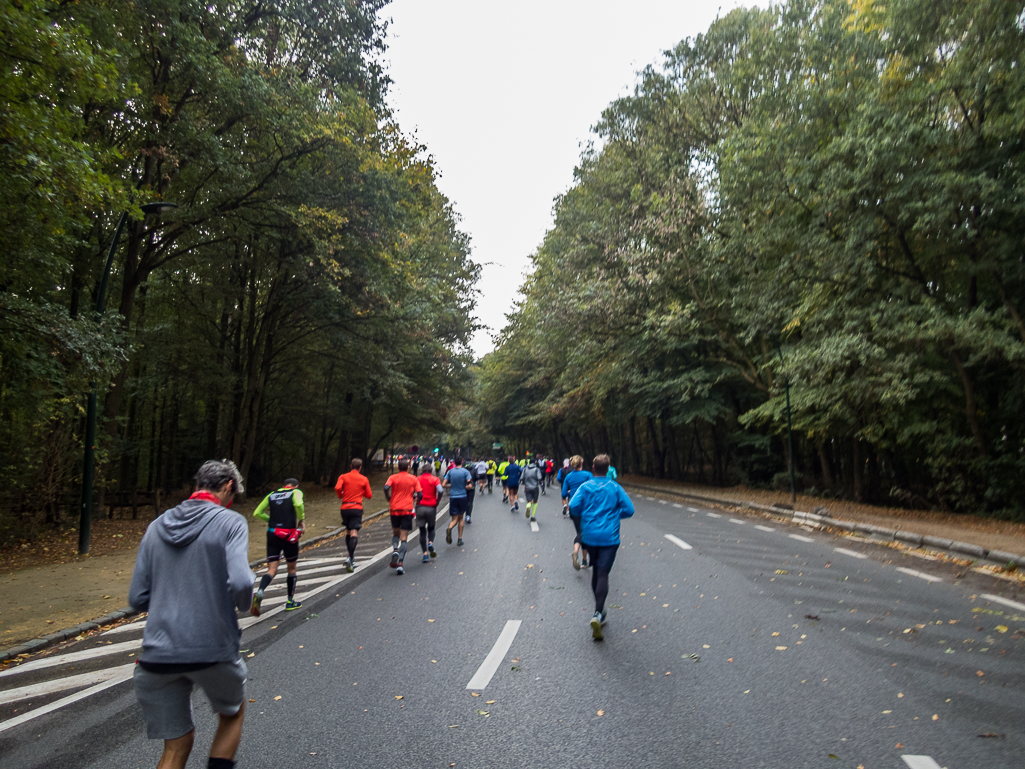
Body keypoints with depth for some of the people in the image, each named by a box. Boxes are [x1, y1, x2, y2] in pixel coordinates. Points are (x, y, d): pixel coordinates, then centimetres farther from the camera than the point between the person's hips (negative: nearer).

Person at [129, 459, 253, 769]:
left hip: (158, 653, 4)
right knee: (233, 713, 25)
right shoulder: (230, 522, -8)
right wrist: (245, 604, 0)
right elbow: (241, 583, -21)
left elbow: (138, 598, 7)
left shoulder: (157, 526, 9)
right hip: (213, 650, -4)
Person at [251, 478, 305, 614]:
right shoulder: (296, 492, 2)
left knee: (271, 570, 4)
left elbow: (257, 513, 11)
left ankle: (259, 593, -24)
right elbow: (298, 504, -22)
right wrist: (301, 520, -8)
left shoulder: (271, 495, 15)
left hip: (272, 534, 3)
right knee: (291, 568, 14)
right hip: (289, 534, -3)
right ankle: (290, 602, 23)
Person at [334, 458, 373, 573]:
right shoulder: (364, 479, 3)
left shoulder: (343, 477, 3)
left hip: (345, 508, 2)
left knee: (348, 532, 19)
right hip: (357, 508, -2)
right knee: (354, 534, -9)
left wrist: (340, 495, 6)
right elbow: (369, 495, 5)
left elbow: (337, 488, -14)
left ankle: (351, 556, 24)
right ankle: (351, 559, -24)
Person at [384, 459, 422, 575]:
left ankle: (395, 550, -8)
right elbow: (420, 494, -3)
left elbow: (386, 487, -15)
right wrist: (416, 501, 17)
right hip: (407, 510, -1)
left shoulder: (393, 477, 3)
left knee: (395, 533, 21)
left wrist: (389, 499, 1)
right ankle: (400, 563, -10)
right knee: (404, 538, 1)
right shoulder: (413, 479, 4)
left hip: (394, 509, 1)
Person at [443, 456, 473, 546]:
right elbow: (470, 486, -12)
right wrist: (465, 487, 9)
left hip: (453, 497, 1)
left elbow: (444, 485, -2)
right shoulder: (465, 471, -5)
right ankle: (460, 539, 15)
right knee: (460, 518, 16)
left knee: (454, 519, 4)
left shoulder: (450, 472, 2)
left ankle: (449, 528, -30)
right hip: (462, 497, -1)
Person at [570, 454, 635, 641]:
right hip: (609, 537, -2)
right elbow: (629, 509, -3)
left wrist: (586, 513, 9)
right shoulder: (615, 488, -1)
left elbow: (573, 506, -12)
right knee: (603, 574, -7)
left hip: (589, 536, 2)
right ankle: (597, 614, -23)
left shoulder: (585, 487, -1)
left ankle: (599, 611, 28)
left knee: (596, 572, 19)